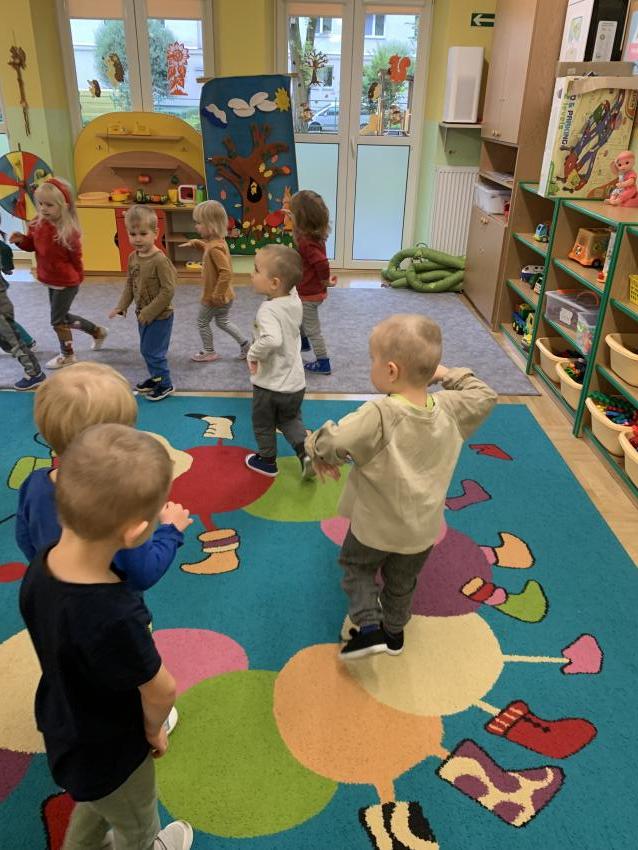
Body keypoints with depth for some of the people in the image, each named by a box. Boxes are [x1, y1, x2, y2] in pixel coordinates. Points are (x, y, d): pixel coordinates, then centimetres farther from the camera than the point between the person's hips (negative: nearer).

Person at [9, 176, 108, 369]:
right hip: (51, 280, 8)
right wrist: (21, 240, -11)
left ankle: (67, 355, 25)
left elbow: (76, 257, -15)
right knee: (62, 316, 21)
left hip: (66, 282, -8)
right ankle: (97, 331, 41)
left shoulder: (68, 231, -25)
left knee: (57, 320, 3)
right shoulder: (38, 224, -5)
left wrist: (77, 278, -5)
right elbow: (32, 244, 11)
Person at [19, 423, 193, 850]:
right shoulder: (116, 617, -45)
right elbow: (161, 690, -28)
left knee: (95, 803, 38)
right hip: (111, 753, -6)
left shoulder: (39, 568, -22)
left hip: (63, 731, 6)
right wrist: (154, 727, -5)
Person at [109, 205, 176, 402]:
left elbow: (168, 290, -24)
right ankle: (156, 377, 38)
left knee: (153, 352, 0)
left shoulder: (160, 260, -24)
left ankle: (165, 384, 17)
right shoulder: (133, 257, 1)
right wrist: (121, 307, 4)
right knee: (146, 350, 19)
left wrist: (149, 312, -21)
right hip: (143, 315, 8)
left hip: (159, 316, -8)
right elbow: (130, 285, 13)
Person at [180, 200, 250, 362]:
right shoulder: (216, 241, 1)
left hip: (213, 297, -9)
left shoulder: (215, 248, -29)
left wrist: (217, 294, -29)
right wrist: (194, 243, 16)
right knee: (223, 321, 24)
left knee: (202, 322, 12)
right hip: (225, 296, 9)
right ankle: (246, 344, 24)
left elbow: (226, 272, -36)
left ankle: (209, 352, 27)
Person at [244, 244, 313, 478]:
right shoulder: (294, 301, -5)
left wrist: (254, 354, -29)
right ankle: (305, 452, 14)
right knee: (290, 419, 28)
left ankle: (267, 461, 36)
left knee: (263, 424, 19)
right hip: (295, 382, 7)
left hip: (270, 385, -6)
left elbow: (272, 339, -45)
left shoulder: (268, 310, -28)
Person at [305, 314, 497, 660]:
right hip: (422, 530, 5)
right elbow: (484, 396, 4)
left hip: (376, 527, -5)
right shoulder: (449, 409, -14)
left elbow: (334, 443, -41)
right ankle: (394, 631, 49)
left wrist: (317, 451, -20)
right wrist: (447, 374, 7)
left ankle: (369, 628, 15)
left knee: (357, 566, 25)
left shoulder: (379, 415, -33)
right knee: (402, 582, 28)